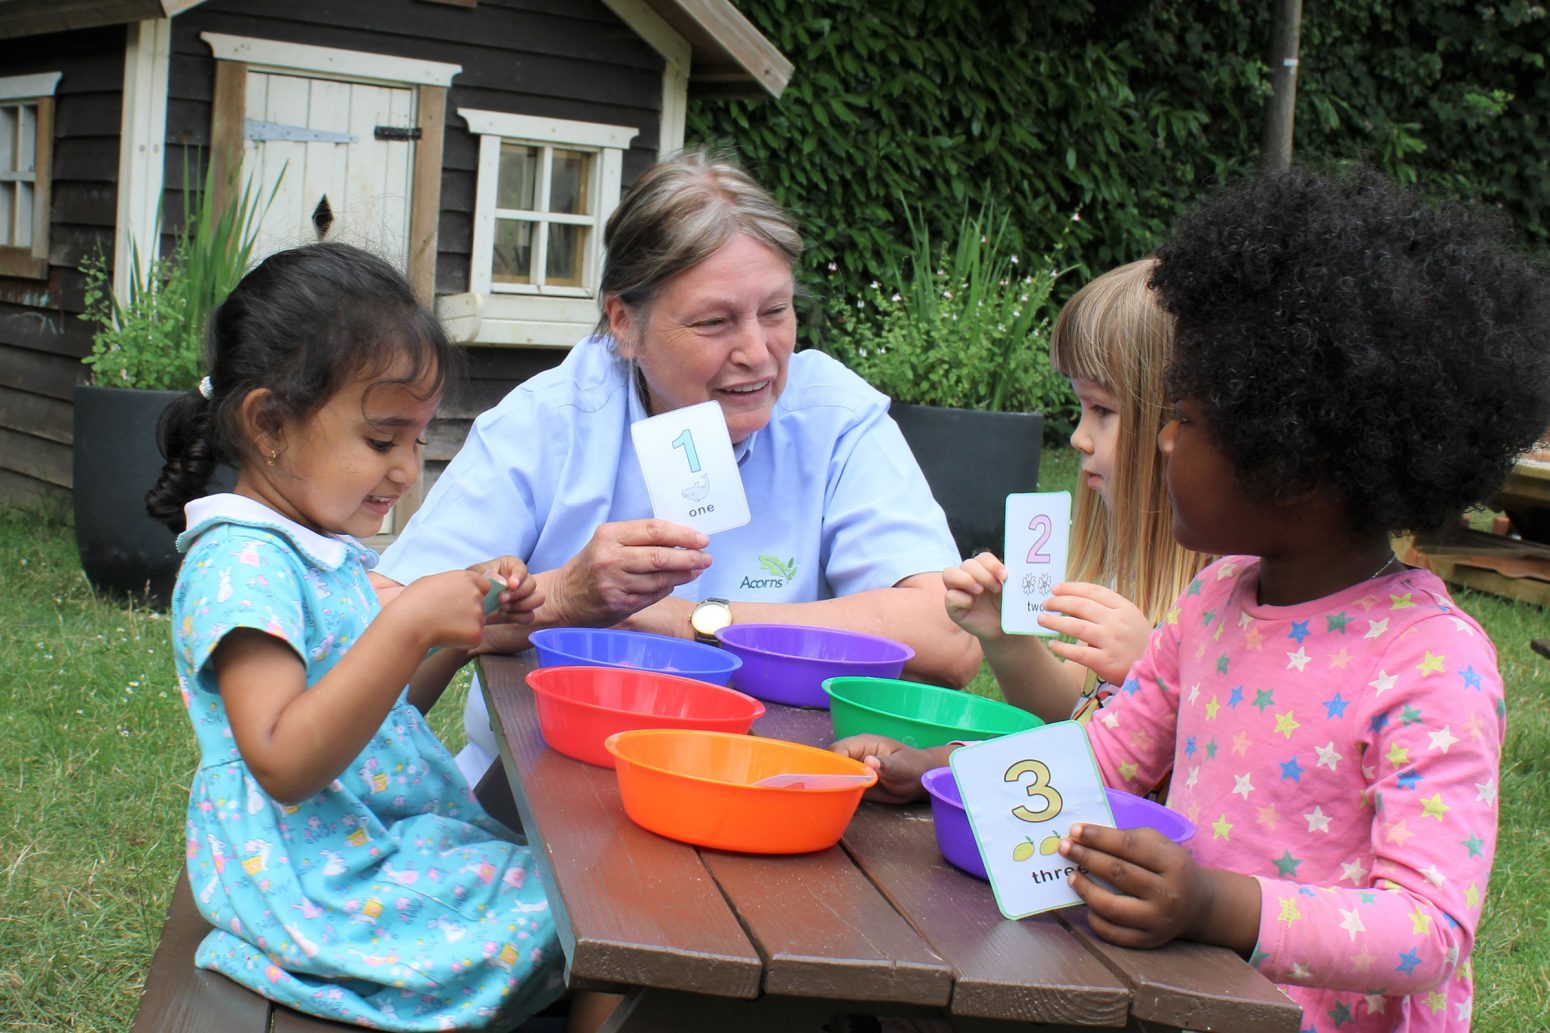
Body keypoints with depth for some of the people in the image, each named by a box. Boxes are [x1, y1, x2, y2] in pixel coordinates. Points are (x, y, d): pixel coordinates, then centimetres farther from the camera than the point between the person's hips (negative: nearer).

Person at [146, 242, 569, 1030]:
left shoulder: (320, 551, 14)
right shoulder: (239, 565, -16)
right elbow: (284, 763, -25)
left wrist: (463, 630, 6)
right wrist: (407, 624, -31)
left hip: (403, 842, 9)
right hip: (329, 889, -9)